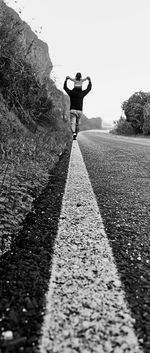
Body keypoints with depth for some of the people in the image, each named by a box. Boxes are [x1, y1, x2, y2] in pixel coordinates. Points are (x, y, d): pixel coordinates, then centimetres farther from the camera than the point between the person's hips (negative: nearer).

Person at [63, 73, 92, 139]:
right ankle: (75, 136, 18)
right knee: (77, 124, 15)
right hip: (79, 111, 2)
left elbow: (65, 87, 16)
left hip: (72, 110, -2)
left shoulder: (72, 93, 2)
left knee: (73, 123, -11)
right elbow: (89, 88, 19)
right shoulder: (82, 94, 5)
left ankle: (74, 133, -38)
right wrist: (89, 80, 30)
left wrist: (66, 79, 27)